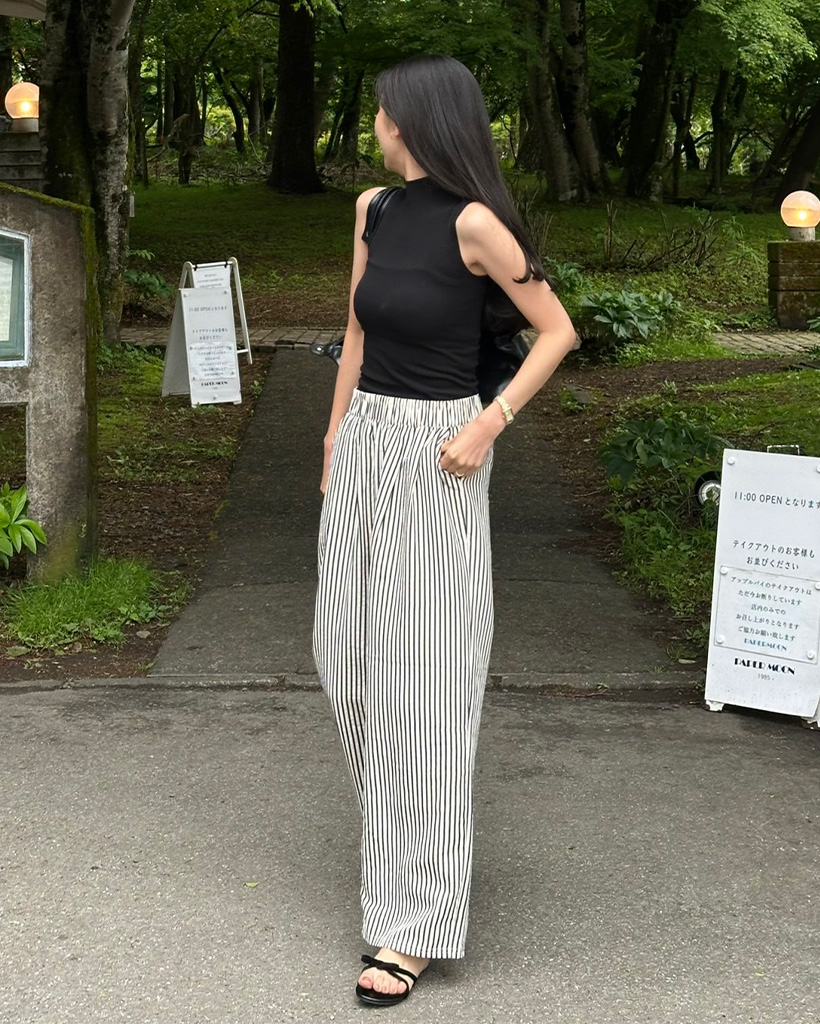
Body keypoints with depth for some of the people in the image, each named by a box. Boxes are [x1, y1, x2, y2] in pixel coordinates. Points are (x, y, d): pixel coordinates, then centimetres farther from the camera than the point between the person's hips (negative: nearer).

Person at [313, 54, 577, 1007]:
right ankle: (401, 813, 39)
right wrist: (335, 437, 17)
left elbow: (558, 330, -8)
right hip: (363, 441, 7)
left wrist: (487, 428, -14)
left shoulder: (473, 222, -14)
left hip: (434, 453, -7)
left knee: (418, 672, -5)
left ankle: (412, 924, 1)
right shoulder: (373, 209, 7)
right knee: (349, 651, 12)